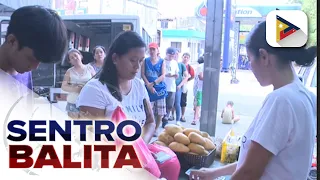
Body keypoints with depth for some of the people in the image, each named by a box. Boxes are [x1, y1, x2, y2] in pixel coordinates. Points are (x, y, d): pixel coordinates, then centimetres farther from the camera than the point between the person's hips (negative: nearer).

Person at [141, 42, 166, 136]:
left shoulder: (162, 61, 2)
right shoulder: (145, 61, 5)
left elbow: (163, 76, -5)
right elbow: (143, 74, -1)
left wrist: (153, 83, -16)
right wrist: (149, 85, -13)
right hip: (148, 89, 0)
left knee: (160, 112, 5)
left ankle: (156, 129, 21)